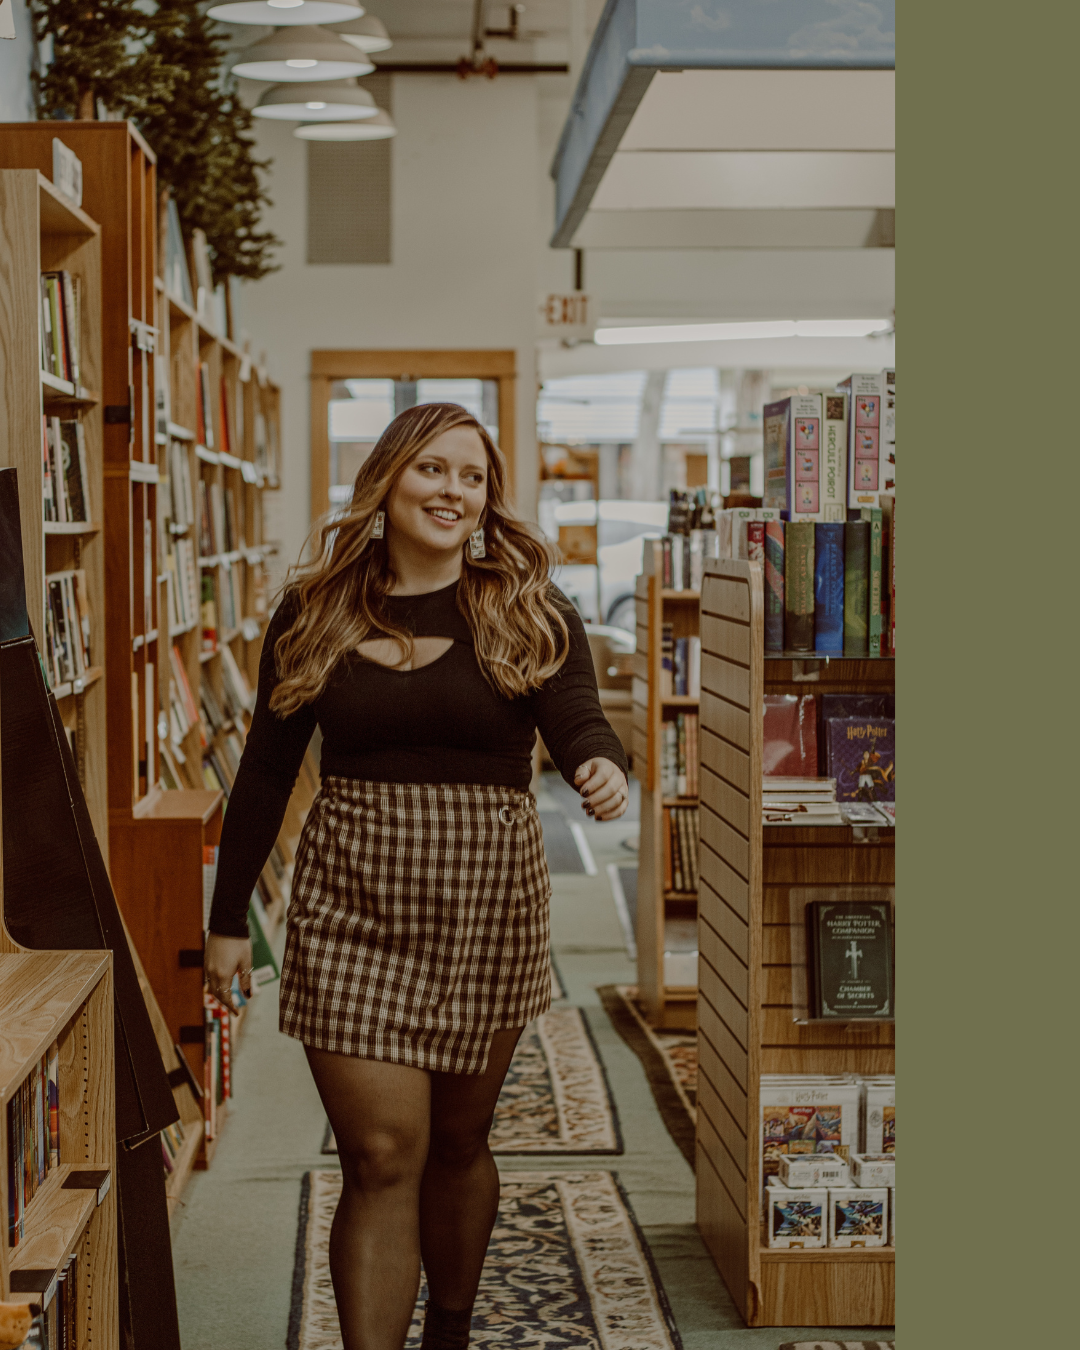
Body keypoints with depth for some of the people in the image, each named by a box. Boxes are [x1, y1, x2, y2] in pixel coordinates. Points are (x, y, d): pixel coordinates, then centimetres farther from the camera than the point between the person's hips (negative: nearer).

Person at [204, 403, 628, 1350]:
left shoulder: (530, 615, 1)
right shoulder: (315, 614, 4)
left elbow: (579, 723, -13)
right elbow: (265, 772, 8)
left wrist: (604, 771, -37)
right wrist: (229, 917, 8)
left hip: (488, 900, 1)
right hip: (351, 906, 0)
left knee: (457, 1141, 14)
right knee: (382, 1158, -5)